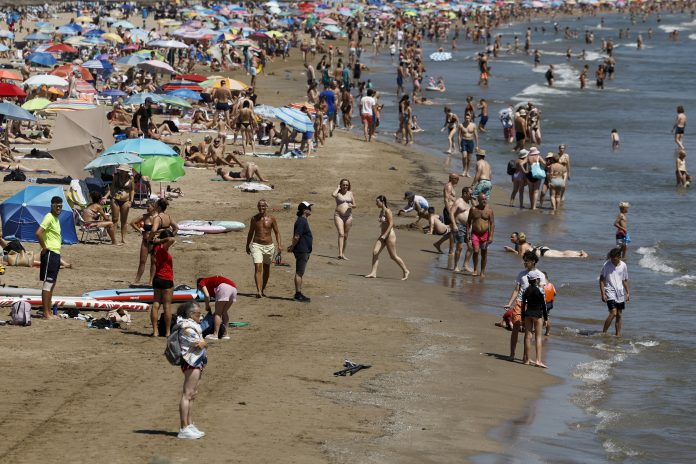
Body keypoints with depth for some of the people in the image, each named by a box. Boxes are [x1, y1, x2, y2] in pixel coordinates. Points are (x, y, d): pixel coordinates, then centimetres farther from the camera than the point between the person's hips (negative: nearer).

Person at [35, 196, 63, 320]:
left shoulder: (56, 218, 15)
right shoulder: (49, 217, -14)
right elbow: (38, 233, -26)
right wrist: (44, 247, -16)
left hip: (56, 254, 10)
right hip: (50, 253, -10)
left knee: (52, 284, 11)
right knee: (48, 283, -8)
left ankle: (48, 312, 15)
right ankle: (46, 313, -8)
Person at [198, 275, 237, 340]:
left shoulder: (202, 282, 18)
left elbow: (207, 295, -1)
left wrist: (207, 306, 14)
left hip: (224, 287, -8)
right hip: (233, 288, 8)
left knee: (218, 312, 1)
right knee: (225, 311, 20)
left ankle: (215, 334, -2)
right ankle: (225, 334, 21)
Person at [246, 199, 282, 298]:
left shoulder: (271, 219, -1)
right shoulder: (254, 218, 2)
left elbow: (277, 232, 4)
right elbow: (250, 233, 13)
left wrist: (279, 245, -8)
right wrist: (247, 245, 17)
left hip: (268, 246, 1)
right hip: (256, 245, -1)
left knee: (266, 268, 15)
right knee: (258, 268, -16)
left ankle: (263, 288, 32)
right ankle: (259, 291, -25)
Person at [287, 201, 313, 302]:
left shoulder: (303, 220, 16)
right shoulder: (301, 221, -17)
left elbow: (296, 237, 23)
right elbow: (296, 237, -21)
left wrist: (292, 246, 17)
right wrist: (292, 247, -10)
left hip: (304, 251, 10)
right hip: (302, 251, -10)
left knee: (300, 273, 14)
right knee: (299, 273, -7)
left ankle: (298, 294, 19)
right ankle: (298, 294, -5)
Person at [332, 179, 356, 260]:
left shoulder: (350, 193, 11)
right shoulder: (338, 193, 1)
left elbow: (354, 205, 14)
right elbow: (333, 195, -25)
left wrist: (351, 206, -10)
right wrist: (338, 188, -8)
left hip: (348, 216, 4)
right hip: (338, 215, -4)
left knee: (345, 236, 9)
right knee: (341, 234, -18)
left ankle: (343, 254, 18)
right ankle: (340, 253, -26)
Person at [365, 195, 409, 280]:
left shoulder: (387, 211, -16)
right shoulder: (381, 211, 10)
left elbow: (391, 224, -21)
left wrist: (385, 235, -25)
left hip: (390, 235, -9)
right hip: (383, 236, 9)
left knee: (393, 256, 0)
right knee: (375, 252, -6)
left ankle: (406, 271, 15)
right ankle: (373, 273, -7)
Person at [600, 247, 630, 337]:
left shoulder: (623, 266, 3)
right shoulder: (606, 265, -8)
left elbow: (625, 280, 14)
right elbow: (601, 279, -5)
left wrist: (628, 293, 11)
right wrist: (603, 294, -11)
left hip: (620, 293, 4)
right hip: (610, 292, -4)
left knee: (619, 315, 6)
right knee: (613, 313, -17)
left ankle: (618, 334, 14)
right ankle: (603, 333, -8)